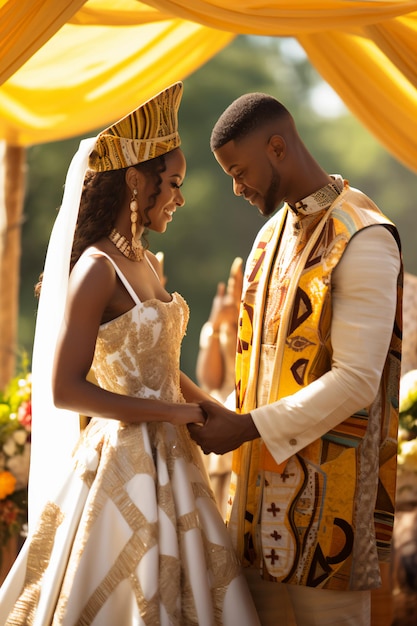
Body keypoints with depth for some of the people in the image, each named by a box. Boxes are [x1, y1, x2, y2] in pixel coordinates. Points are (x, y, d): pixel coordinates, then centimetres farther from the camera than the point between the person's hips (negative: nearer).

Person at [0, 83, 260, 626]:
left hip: (168, 459, 9)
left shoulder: (146, 265, 9)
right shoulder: (97, 269, -16)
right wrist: (168, 413, -18)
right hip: (125, 462, -8)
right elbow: (66, 389, -20)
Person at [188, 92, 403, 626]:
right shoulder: (273, 234, 13)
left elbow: (357, 380, -19)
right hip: (265, 478, 8)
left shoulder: (362, 240, -14)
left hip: (327, 482, -8)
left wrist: (246, 427, -18)